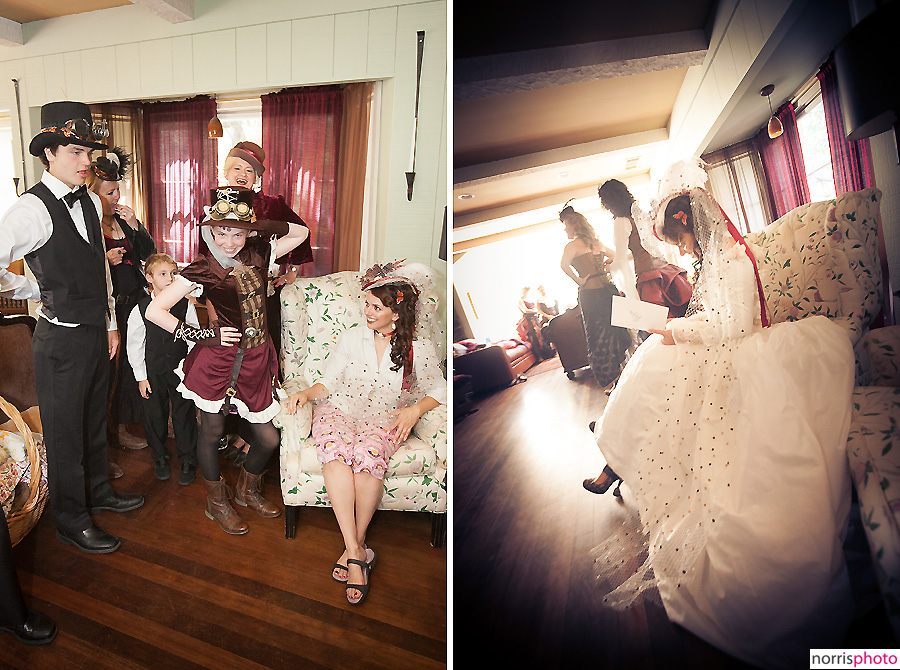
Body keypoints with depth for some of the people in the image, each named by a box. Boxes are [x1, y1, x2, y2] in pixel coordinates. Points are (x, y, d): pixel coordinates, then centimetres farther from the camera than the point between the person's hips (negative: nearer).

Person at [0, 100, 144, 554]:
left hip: (96, 333, 7)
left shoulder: (90, 201, 6)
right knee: (65, 432, 8)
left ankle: (99, 491, 43)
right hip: (61, 339, -7)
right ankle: (71, 521, 27)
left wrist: (111, 323, 13)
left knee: (94, 420, 22)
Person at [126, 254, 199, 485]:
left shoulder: (186, 305, -5)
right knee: (155, 416, 11)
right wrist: (141, 377, -1)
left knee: (185, 414, 5)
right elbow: (135, 346, -1)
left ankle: (188, 462, 21)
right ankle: (160, 459, 33)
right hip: (153, 372, 0)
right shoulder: (140, 310, -6)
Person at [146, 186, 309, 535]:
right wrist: (201, 335, -11)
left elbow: (301, 233, 15)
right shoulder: (202, 269, -8)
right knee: (212, 434, 12)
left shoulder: (256, 255, 4)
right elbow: (154, 311, -9)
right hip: (219, 361, -4)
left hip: (257, 360, 5)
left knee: (269, 437, 9)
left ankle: (247, 490, 38)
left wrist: (262, 226, -1)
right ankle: (216, 501, 36)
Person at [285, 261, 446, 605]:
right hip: (340, 411, 2)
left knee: (368, 453, -36)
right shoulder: (351, 337, 8)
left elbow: (438, 389, 3)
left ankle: (354, 547, -19)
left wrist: (414, 410, -15)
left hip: (385, 419, -1)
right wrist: (306, 393, -12)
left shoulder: (418, 347, 1)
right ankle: (357, 552, -30)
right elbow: (328, 383, 8)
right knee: (335, 449, -34)